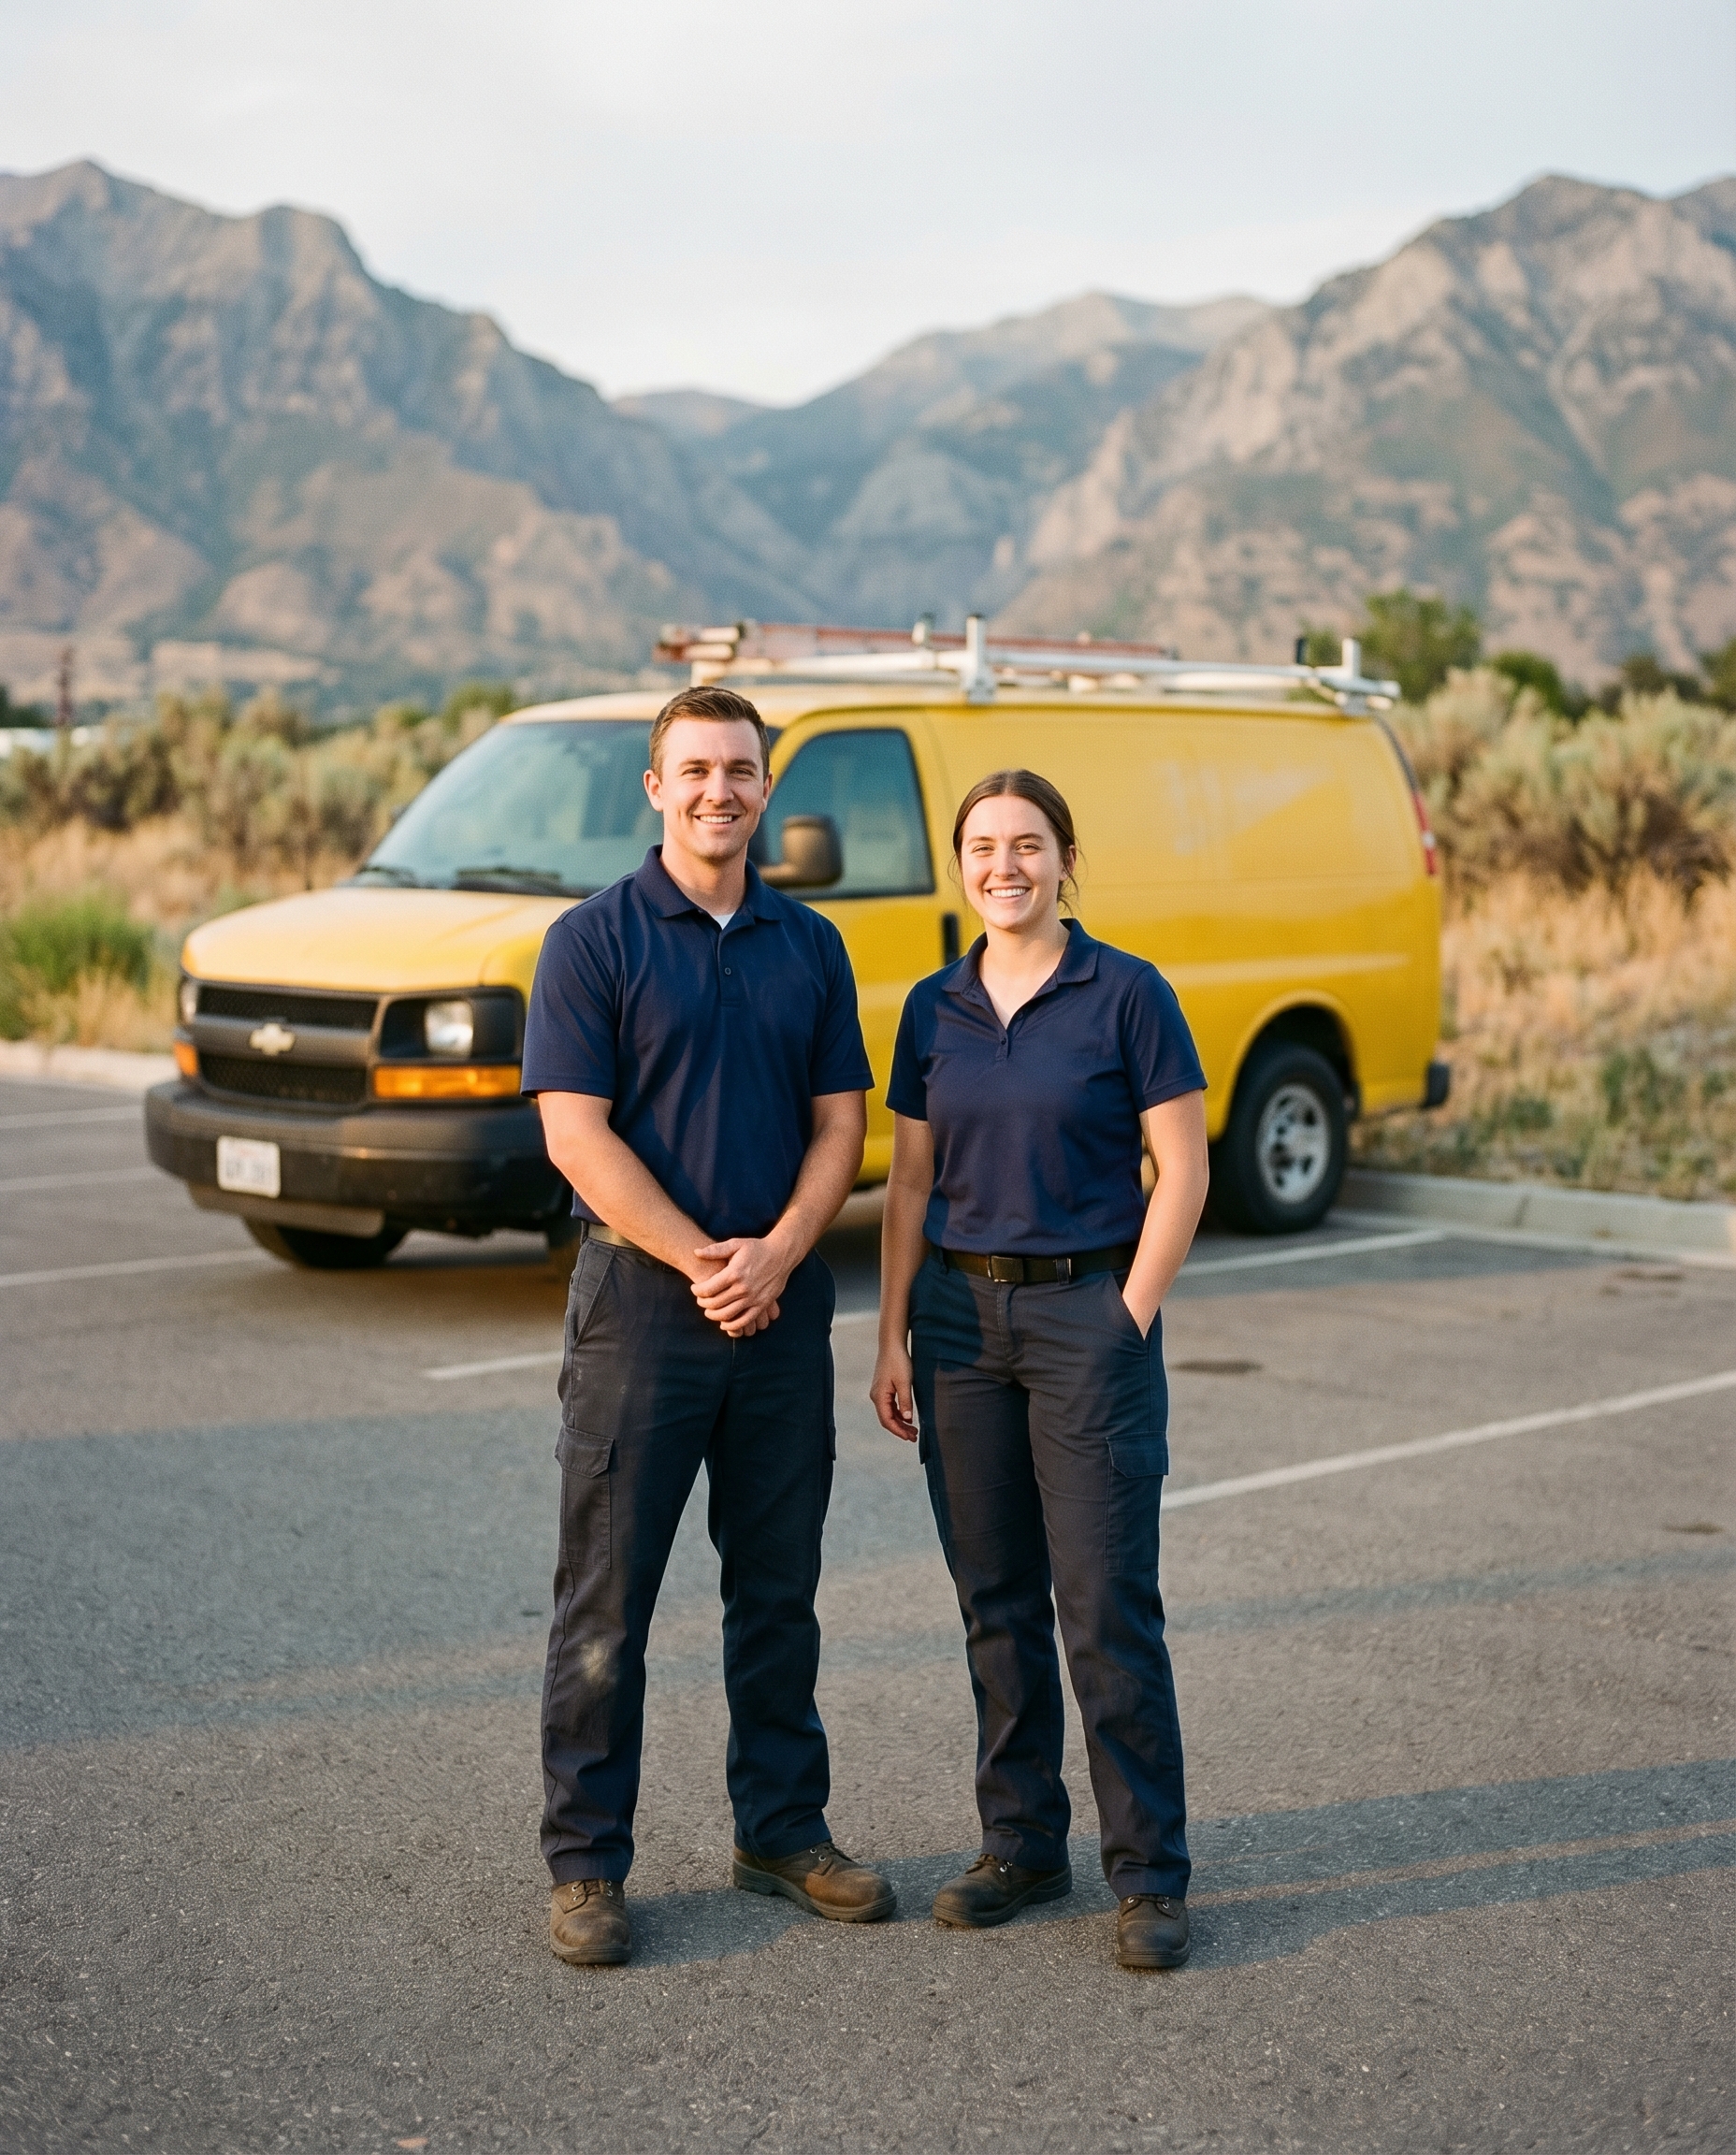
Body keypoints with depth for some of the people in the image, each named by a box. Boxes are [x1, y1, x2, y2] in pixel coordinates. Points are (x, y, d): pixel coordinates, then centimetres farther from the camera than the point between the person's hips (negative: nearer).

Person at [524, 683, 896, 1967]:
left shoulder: (811, 947, 10)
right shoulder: (594, 941, -4)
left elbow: (840, 1124, 6)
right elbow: (577, 1134, -10)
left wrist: (773, 1256, -10)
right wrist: (699, 1262, -16)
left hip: (783, 1304, 4)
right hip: (641, 1297, -4)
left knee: (780, 1588, 12)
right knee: (609, 1595, 1)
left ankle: (784, 1830, 25)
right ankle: (586, 1863, 11)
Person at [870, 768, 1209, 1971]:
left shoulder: (1126, 995, -5)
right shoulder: (935, 1011, 8)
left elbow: (1183, 1172, -6)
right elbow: (911, 1182, 11)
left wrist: (1128, 1321, -10)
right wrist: (894, 1338, 5)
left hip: (1089, 1312, -5)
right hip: (958, 1317, 5)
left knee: (1108, 1607, -4)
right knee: (996, 1602, 10)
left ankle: (1150, 1873, 6)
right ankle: (1022, 1846, 22)